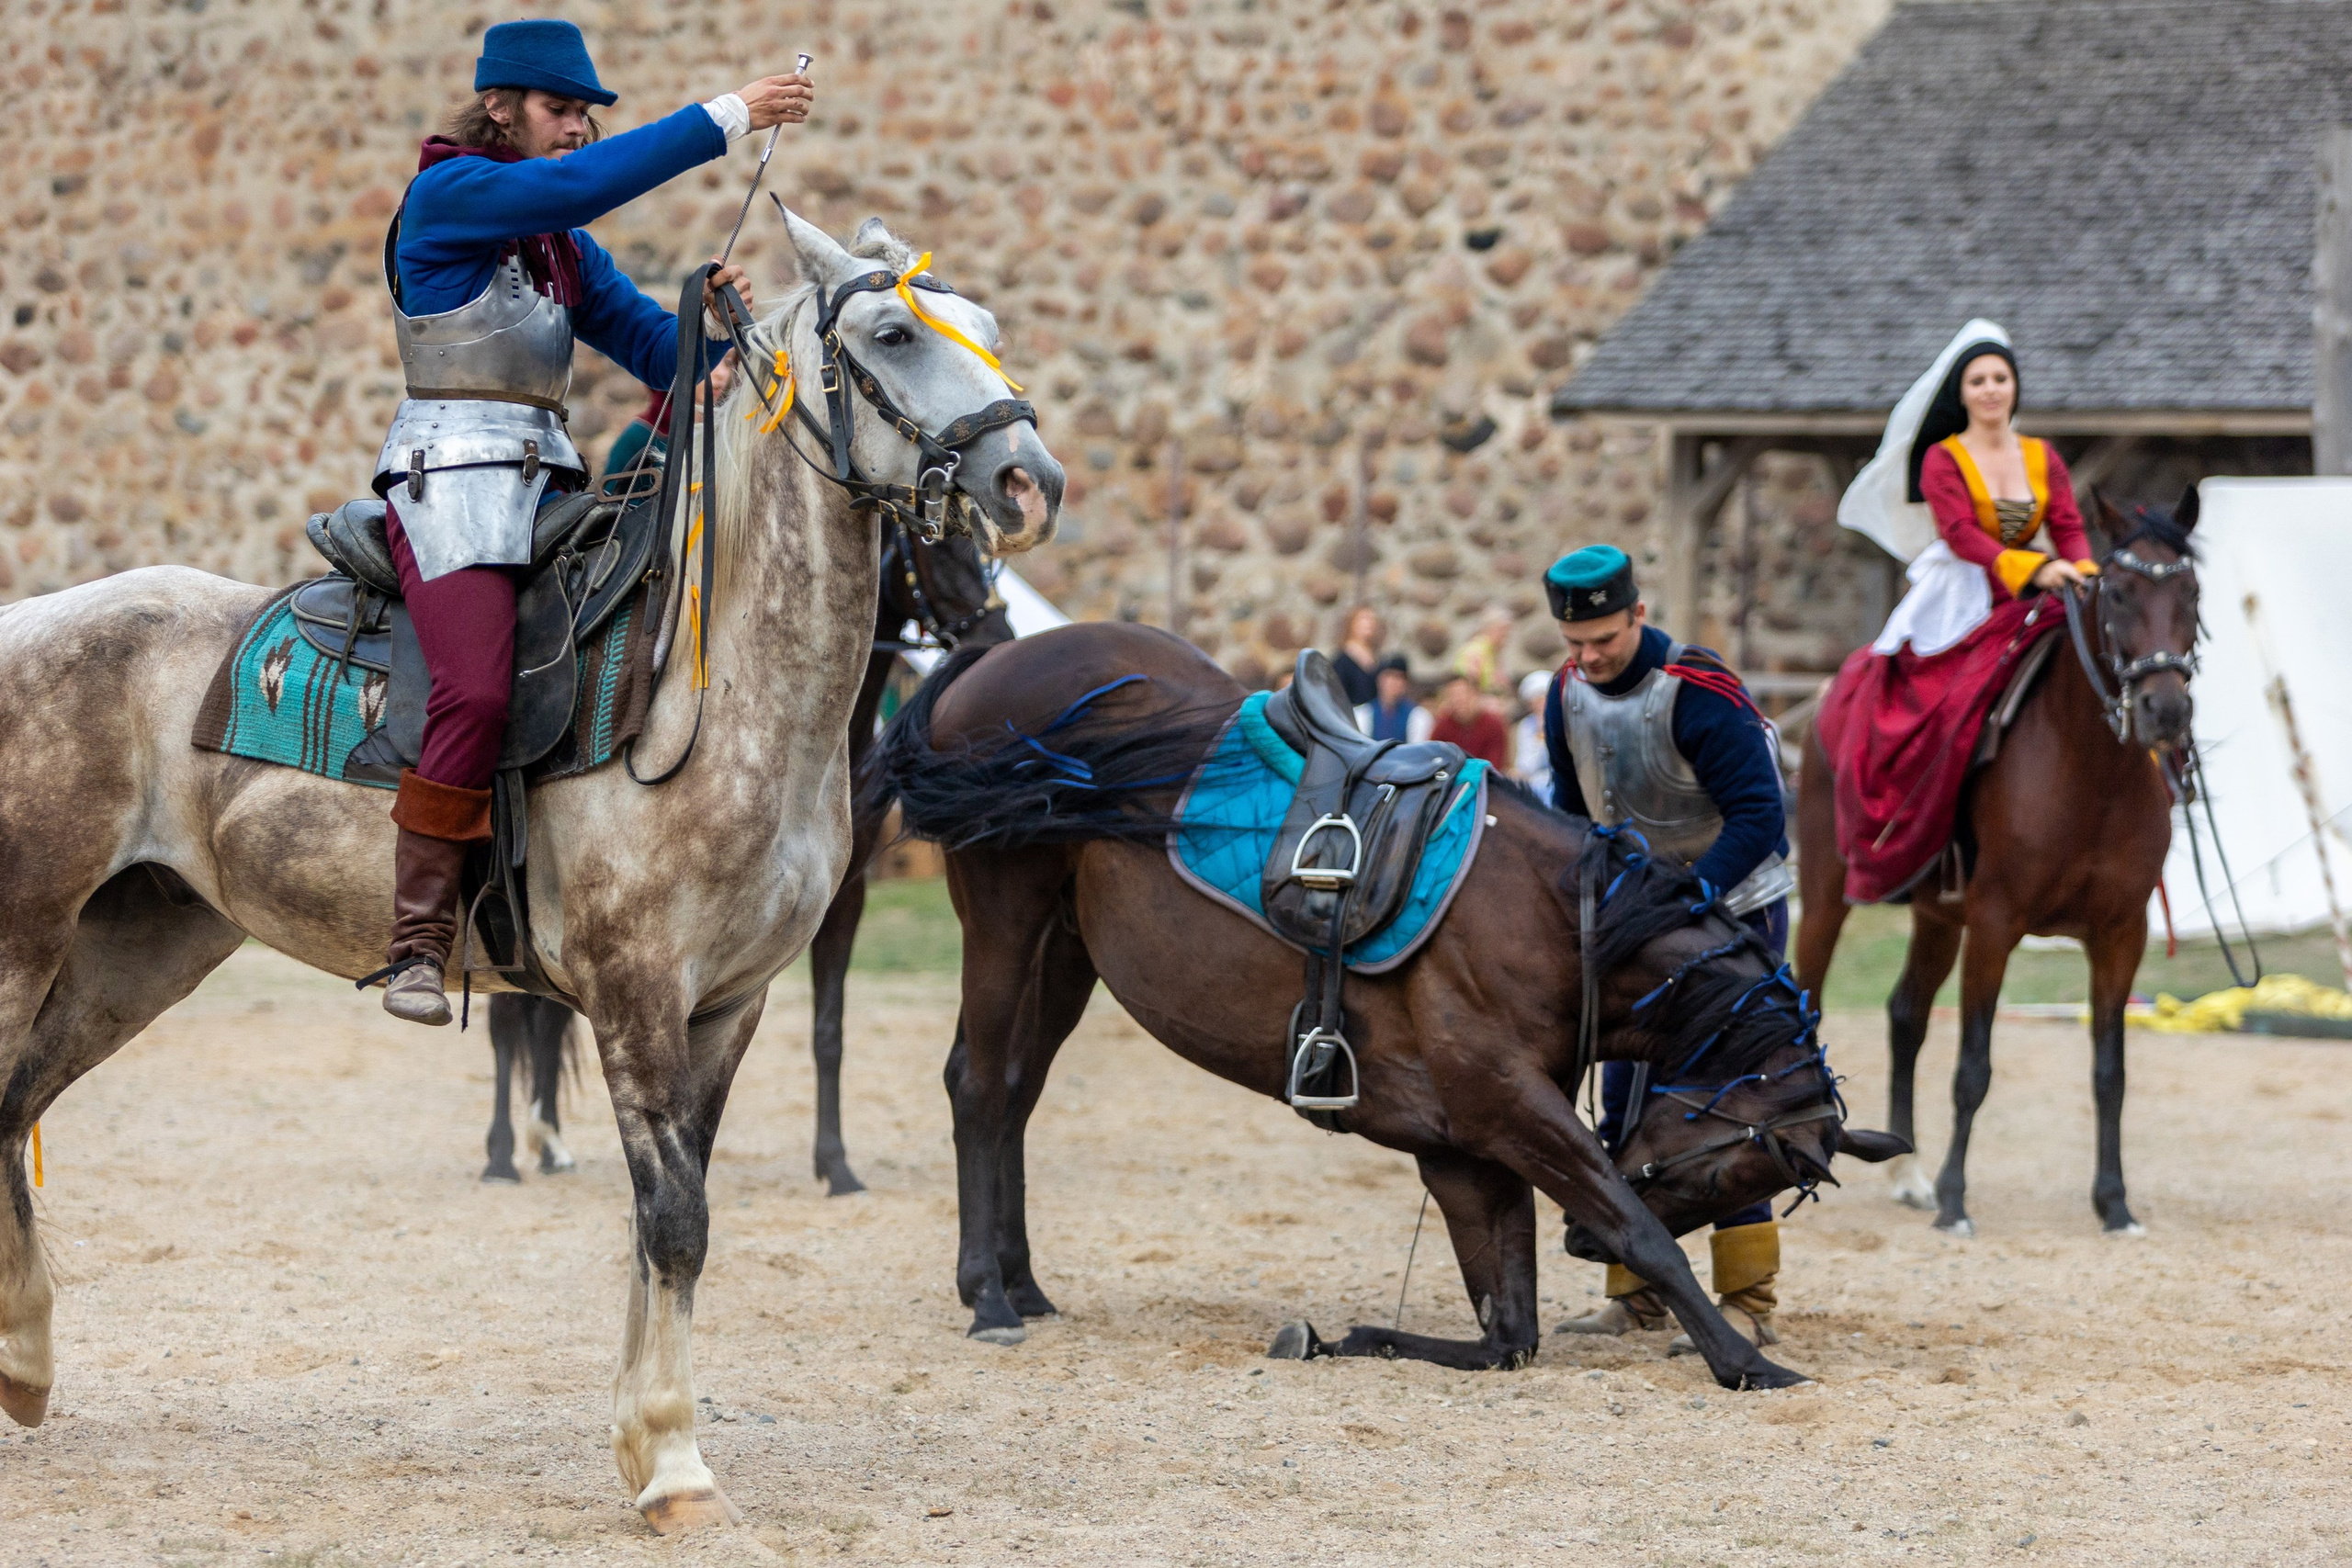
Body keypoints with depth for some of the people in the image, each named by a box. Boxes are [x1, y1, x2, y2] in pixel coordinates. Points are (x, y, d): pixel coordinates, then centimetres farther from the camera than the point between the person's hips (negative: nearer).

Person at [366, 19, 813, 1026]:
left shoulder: (564, 245, 20)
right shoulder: (445, 193, -4)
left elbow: (650, 346, 14)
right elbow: (583, 183, -19)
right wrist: (725, 118, -20)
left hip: (549, 481, 8)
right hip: (450, 475, -8)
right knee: (478, 689, -27)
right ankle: (417, 943, -22)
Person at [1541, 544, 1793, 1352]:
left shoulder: (1700, 694, -24)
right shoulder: (1568, 694, -3)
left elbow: (1759, 814, -25)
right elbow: (1572, 808, 11)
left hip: (1734, 912, -7)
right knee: (1624, 1104, 8)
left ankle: (1748, 1301, -8)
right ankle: (1636, 1291, 18)